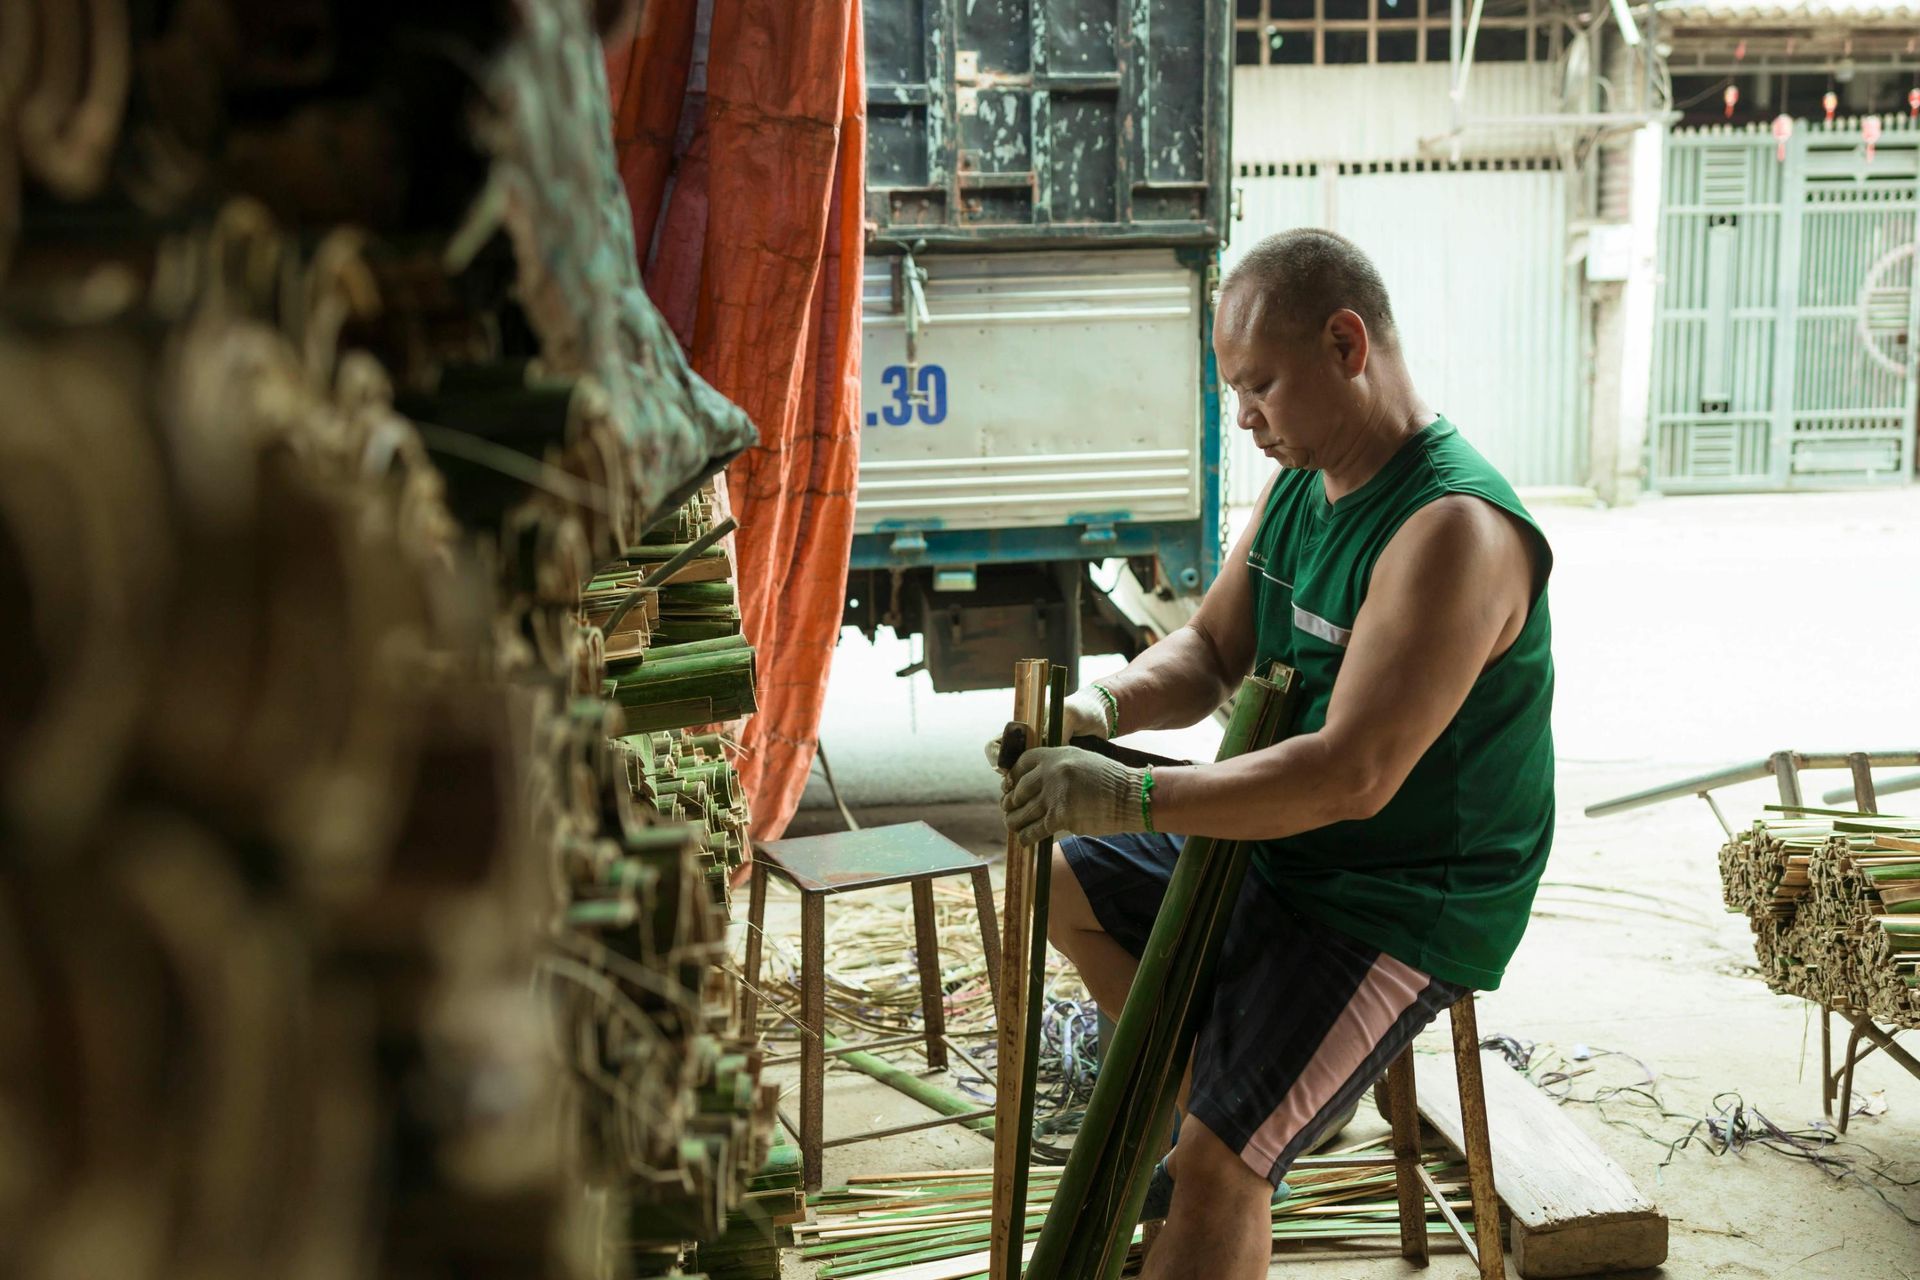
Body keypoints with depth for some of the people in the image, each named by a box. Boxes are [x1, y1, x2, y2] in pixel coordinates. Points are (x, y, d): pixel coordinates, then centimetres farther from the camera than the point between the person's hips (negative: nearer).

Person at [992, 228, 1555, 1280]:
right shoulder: (1299, 485, 3)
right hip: (1282, 851, 10)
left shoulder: (1454, 530, -27)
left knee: (1218, 1170, -20)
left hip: (1404, 907, -10)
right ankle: (1219, 1107, 26)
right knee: (1068, 886, 21)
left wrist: (1129, 797, -30)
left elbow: (1354, 776, -32)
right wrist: (1105, 707, -13)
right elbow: (1211, 652, 9)